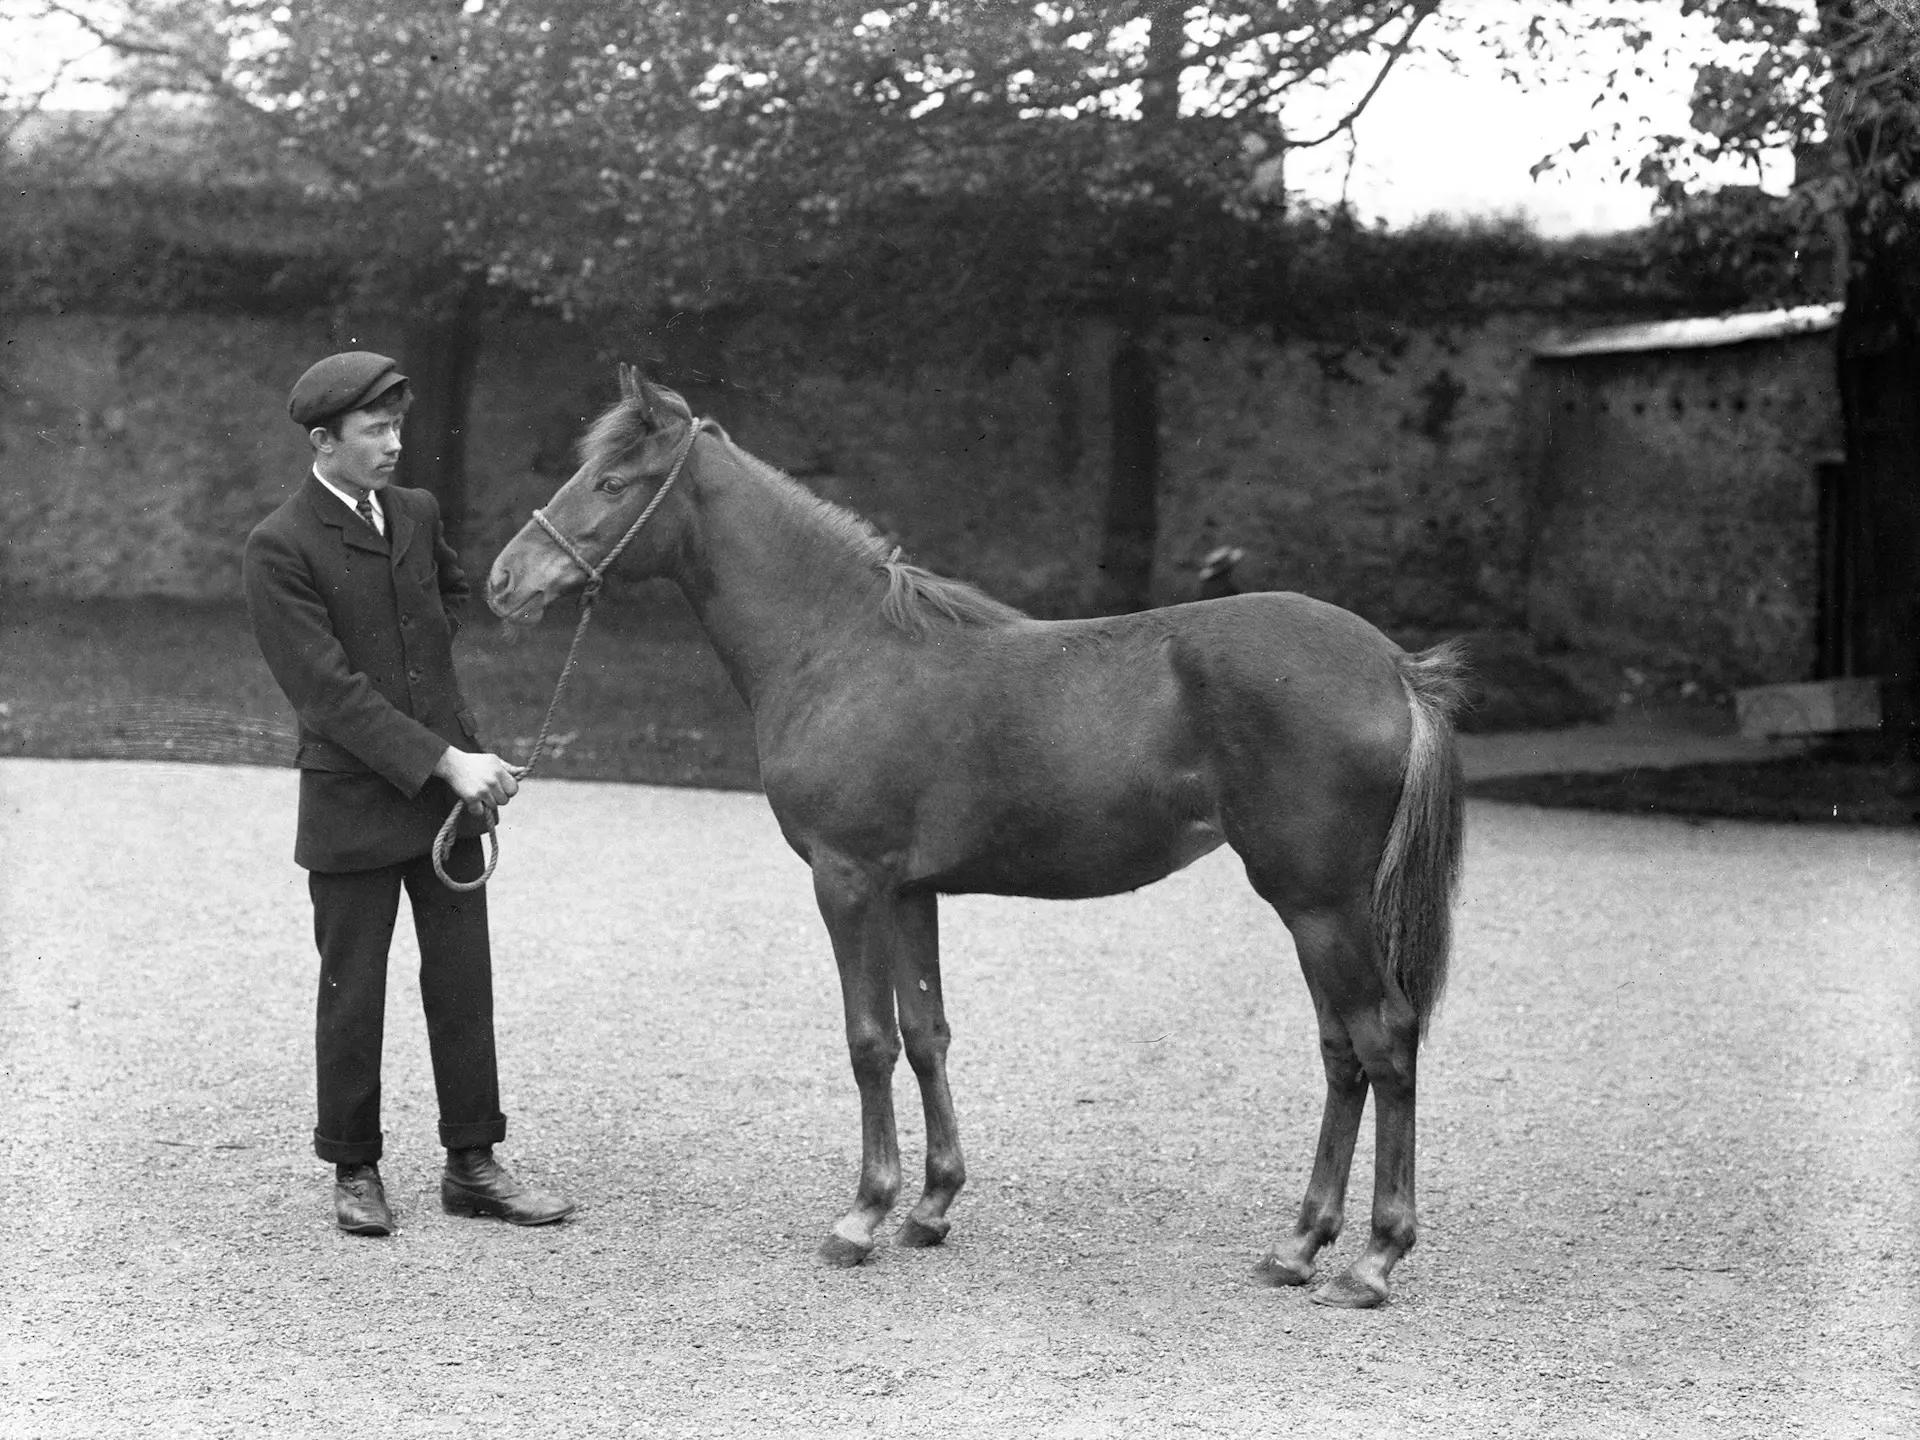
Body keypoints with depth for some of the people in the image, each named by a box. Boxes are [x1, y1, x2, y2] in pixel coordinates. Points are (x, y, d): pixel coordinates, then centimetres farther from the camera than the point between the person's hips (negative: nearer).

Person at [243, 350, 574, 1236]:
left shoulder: (415, 514, 7)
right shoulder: (279, 550, -13)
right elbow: (328, 692, -19)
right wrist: (445, 759, -23)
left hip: (450, 791, 6)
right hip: (353, 802, -5)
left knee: (463, 985, 8)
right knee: (352, 997, 5)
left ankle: (472, 1165, 16)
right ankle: (355, 1172, 19)